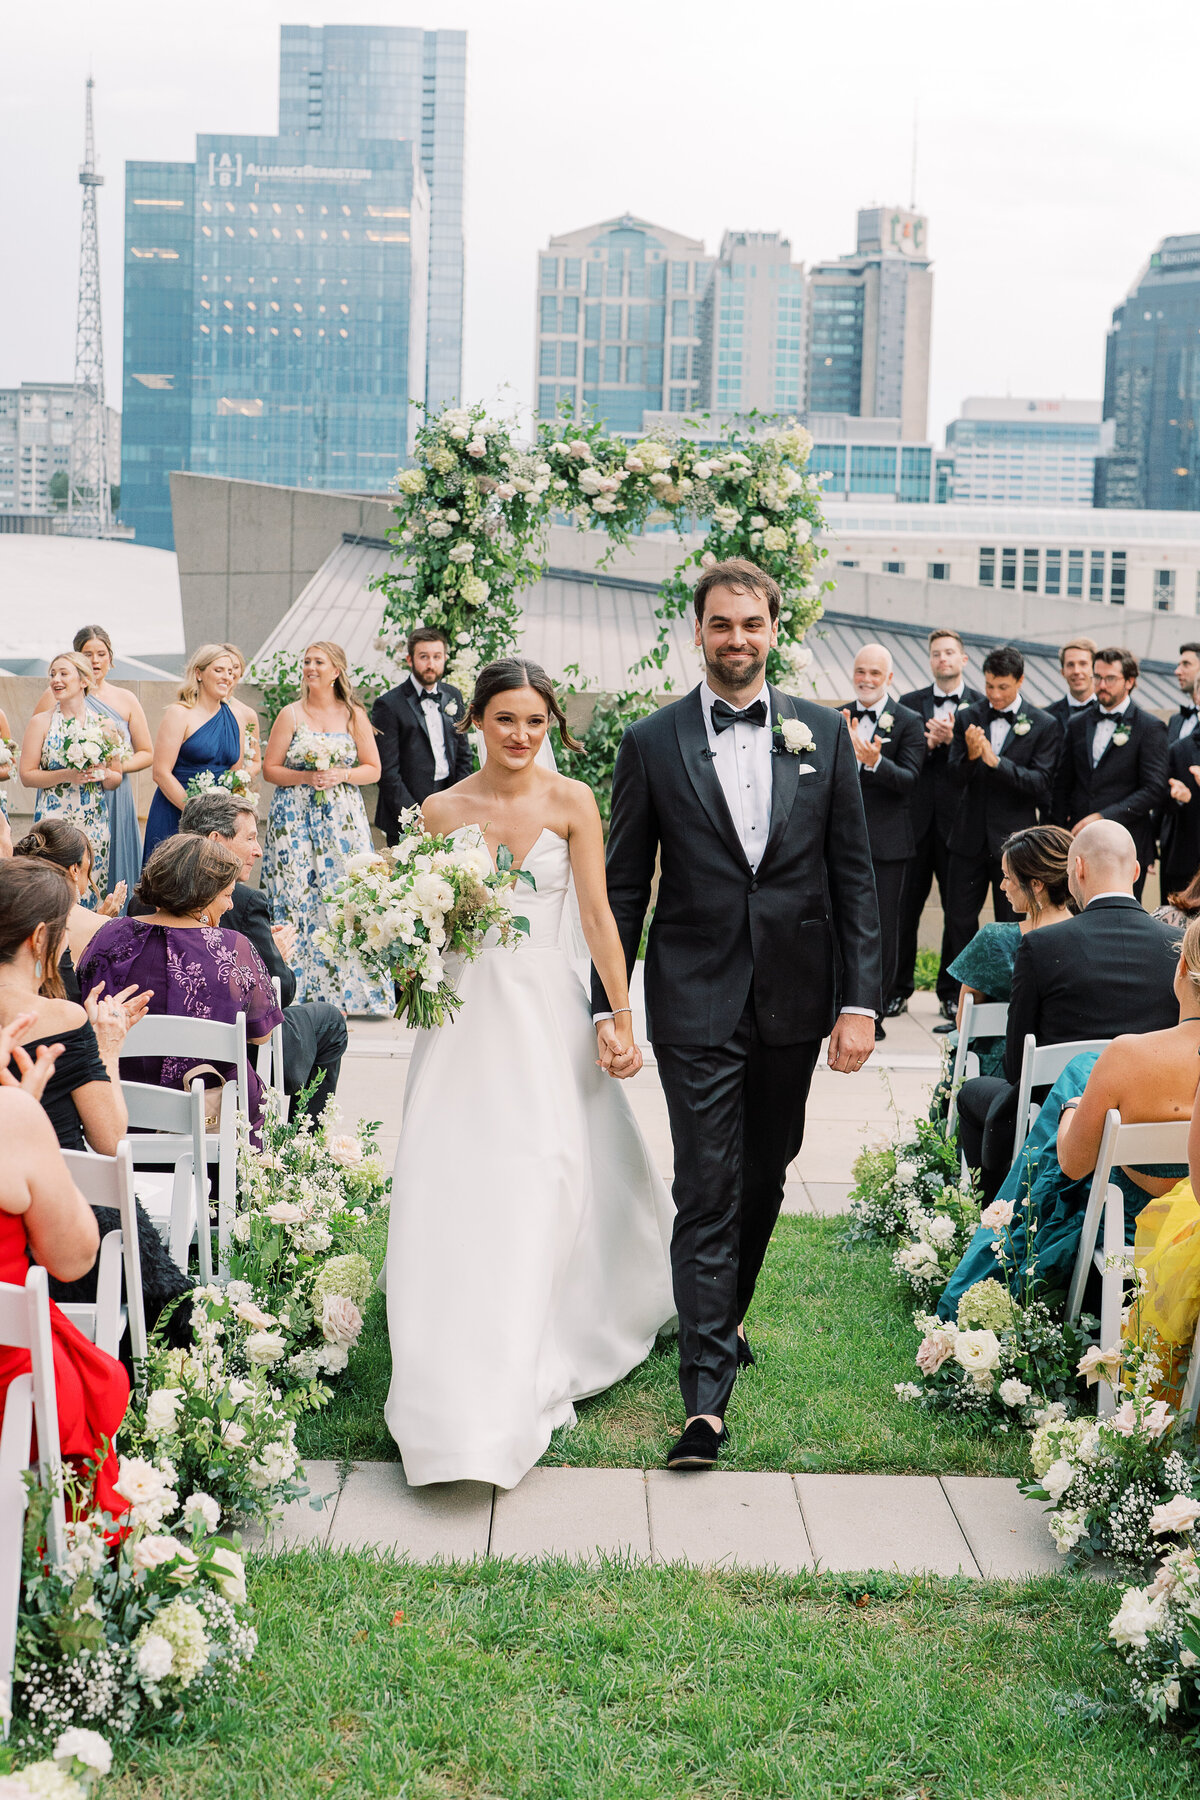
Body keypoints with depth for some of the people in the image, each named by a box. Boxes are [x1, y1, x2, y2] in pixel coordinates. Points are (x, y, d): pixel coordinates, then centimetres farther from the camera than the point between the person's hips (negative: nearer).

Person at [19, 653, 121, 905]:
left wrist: (102, 774, -10)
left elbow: (117, 779, 12)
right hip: (52, 821, -2)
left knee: (90, 896, 1)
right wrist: (67, 775, -14)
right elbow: (27, 775, -2)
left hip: (94, 824, 2)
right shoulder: (41, 722, 3)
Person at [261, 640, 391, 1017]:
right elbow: (270, 769, 2)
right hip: (296, 818, -1)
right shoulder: (290, 715, 3)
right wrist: (305, 777, -13)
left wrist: (341, 775, -10)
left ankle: (347, 988, 3)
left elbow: (373, 769, 8)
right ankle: (300, 989, 0)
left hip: (342, 820, 1)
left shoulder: (354, 715, 6)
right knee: (296, 897, -5)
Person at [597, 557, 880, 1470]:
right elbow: (625, 888, 2)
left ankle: (726, 1316, 39)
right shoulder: (653, 742, 0)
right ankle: (707, 1393, -4)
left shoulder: (824, 733, 4)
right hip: (697, 1004, -2)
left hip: (794, 1000, 3)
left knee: (764, 1179, 16)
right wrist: (608, 1006, -2)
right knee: (707, 1193, -5)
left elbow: (854, 876, 4)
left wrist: (861, 1002, -2)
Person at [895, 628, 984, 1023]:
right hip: (916, 819, 2)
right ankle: (899, 988, 14)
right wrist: (927, 743, -13)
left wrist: (953, 739, -18)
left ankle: (952, 992, 13)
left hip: (958, 821, -2)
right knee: (904, 906, 3)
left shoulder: (982, 705, 3)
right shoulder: (910, 704, 11)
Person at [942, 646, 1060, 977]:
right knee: (959, 921, 5)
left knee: (1011, 925, 5)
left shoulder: (1043, 726, -2)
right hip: (969, 837, 2)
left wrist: (996, 761, -23)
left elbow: (1040, 782, -12)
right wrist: (970, 756, -23)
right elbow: (954, 778, -1)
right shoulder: (967, 718, 4)